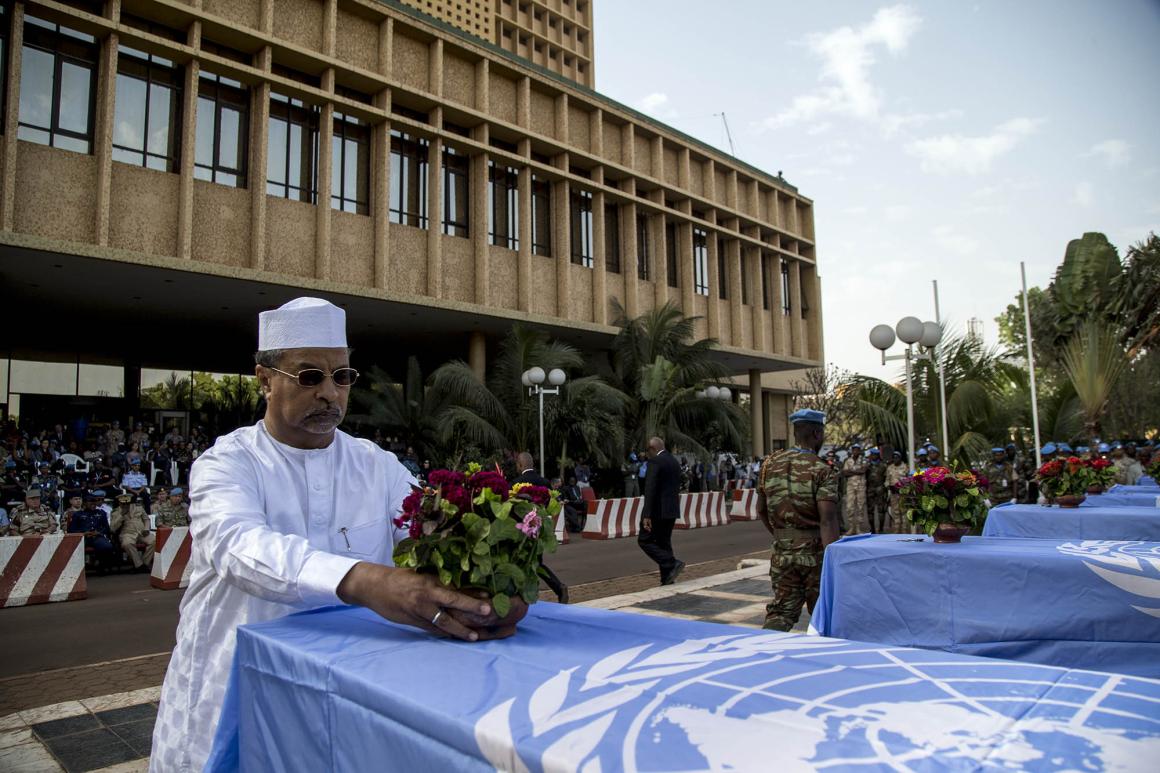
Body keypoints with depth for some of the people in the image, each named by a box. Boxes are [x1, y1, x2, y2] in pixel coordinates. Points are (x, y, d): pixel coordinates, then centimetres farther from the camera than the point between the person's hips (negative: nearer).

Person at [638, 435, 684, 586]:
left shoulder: (655, 461, -13)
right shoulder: (675, 461, 14)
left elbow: (650, 489, -20)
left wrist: (647, 515, -22)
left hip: (658, 510, -9)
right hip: (672, 510, 9)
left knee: (645, 541, -1)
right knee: (664, 543, 13)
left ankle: (672, 564, -12)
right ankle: (667, 579, 12)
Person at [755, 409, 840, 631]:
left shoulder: (770, 464, 5)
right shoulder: (822, 471, -12)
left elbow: (761, 510, 13)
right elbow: (827, 520, -21)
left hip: (782, 553, 4)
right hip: (815, 553, -4)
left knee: (781, 611, 8)